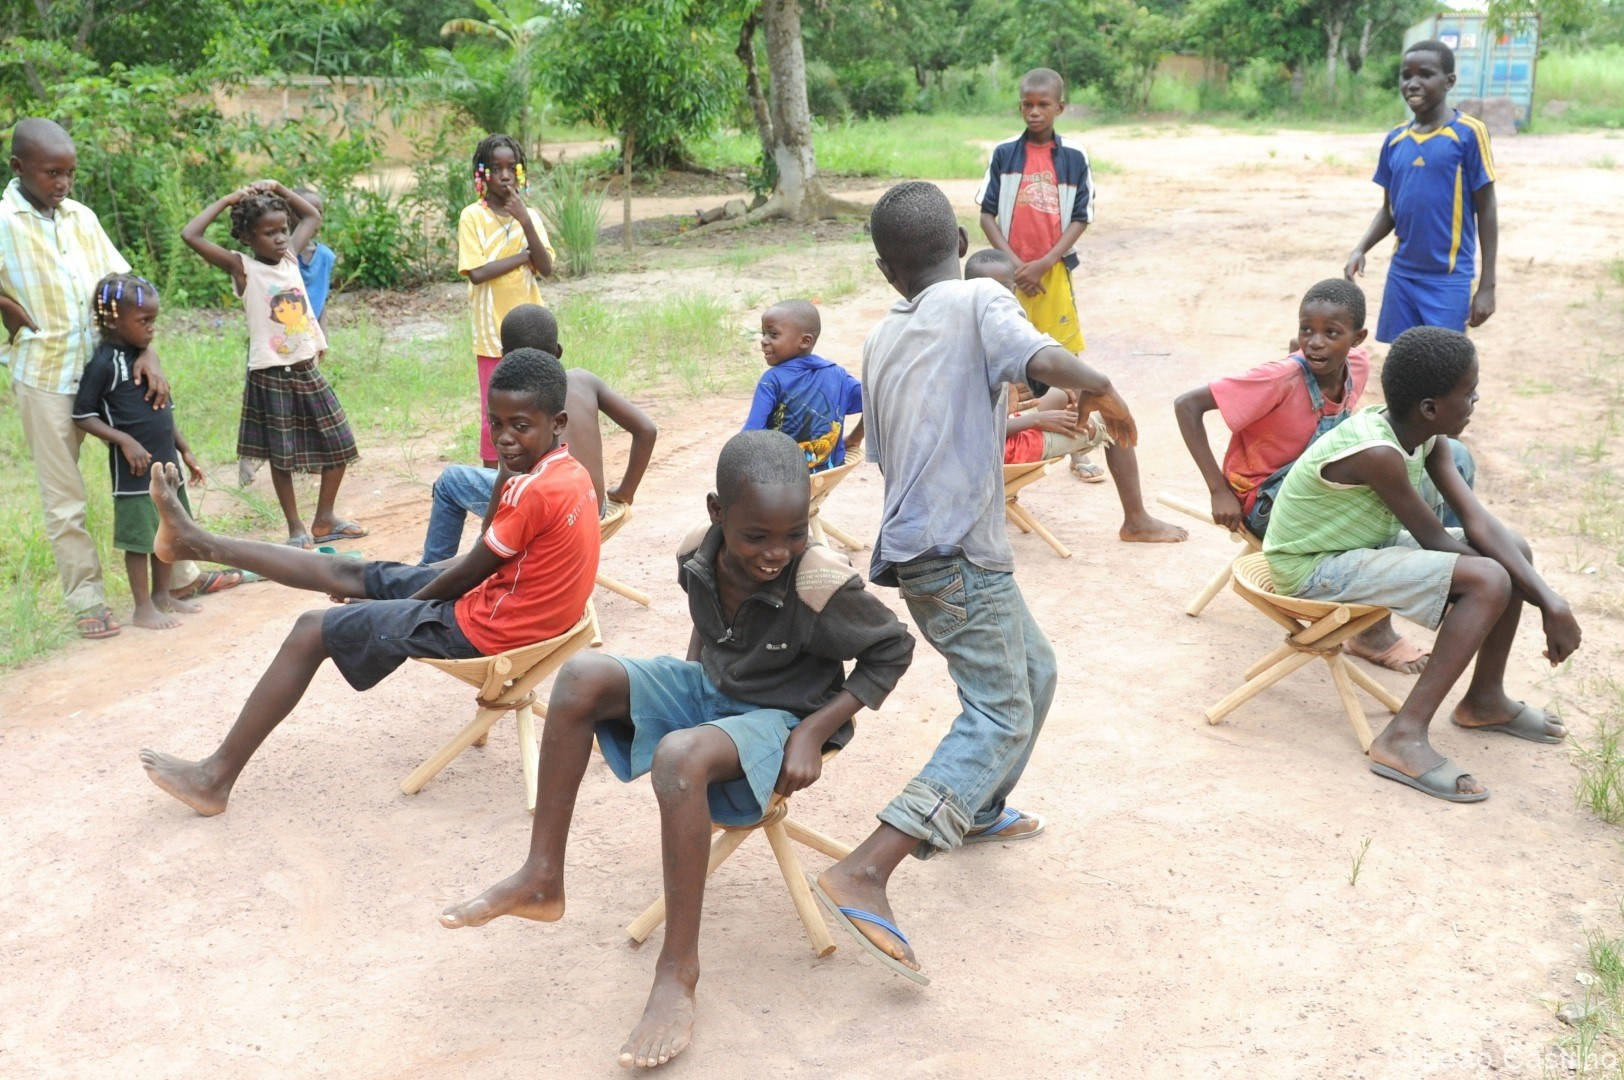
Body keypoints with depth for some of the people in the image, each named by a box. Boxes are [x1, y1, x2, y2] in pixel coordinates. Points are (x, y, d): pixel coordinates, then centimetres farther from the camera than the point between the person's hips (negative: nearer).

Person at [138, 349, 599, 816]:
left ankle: (216, 776, 10)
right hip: (504, 599, 9)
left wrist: (404, 602, 0)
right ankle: (193, 541, 30)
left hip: (481, 629, -9)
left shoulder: (537, 492, -27)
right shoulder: (570, 472, 2)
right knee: (349, 573, 16)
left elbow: (469, 574, -16)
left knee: (314, 630, 0)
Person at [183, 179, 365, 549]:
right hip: (271, 376, -6)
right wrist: (226, 200, -13)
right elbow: (190, 235, -20)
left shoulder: (290, 256, 6)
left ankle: (324, 518, 25)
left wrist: (277, 189, 8)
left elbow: (313, 216, 21)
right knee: (282, 457, 4)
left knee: (340, 446, 10)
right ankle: (296, 529, 17)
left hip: (308, 370, 6)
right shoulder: (242, 269, -9)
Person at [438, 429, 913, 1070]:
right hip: (708, 689, 6)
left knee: (680, 756, -37)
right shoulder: (699, 555, -11)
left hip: (780, 720, -6)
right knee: (582, 678, -17)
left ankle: (678, 972, -25)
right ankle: (541, 880, -7)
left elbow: (893, 650, -14)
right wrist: (690, 674, 6)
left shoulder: (820, 583, -28)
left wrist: (814, 731, -20)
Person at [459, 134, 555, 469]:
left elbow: (546, 269, -6)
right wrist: (524, 256, -11)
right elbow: (476, 273, -16)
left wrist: (525, 223, -16)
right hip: (493, 333, -3)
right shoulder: (473, 217, -6)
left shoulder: (530, 215, 5)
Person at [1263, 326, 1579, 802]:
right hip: (1314, 570, -9)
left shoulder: (1426, 436, -4)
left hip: (1365, 545, 10)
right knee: (1490, 581, -23)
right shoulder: (1375, 453, -30)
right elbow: (1435, 542, -19)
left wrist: (1550, 600, -16)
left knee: (1515, 549, 11)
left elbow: (1478, 522, -7)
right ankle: (1404, 737, -22)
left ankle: (1484, 699, 27)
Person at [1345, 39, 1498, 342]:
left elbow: (1486, 210, -5)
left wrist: (1487, 285, -7)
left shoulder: (1468, 133, -8)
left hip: (1449, 279, -5)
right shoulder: (1394, 140, 7)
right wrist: (1360, 248, -5)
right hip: (1401, 275, 5)